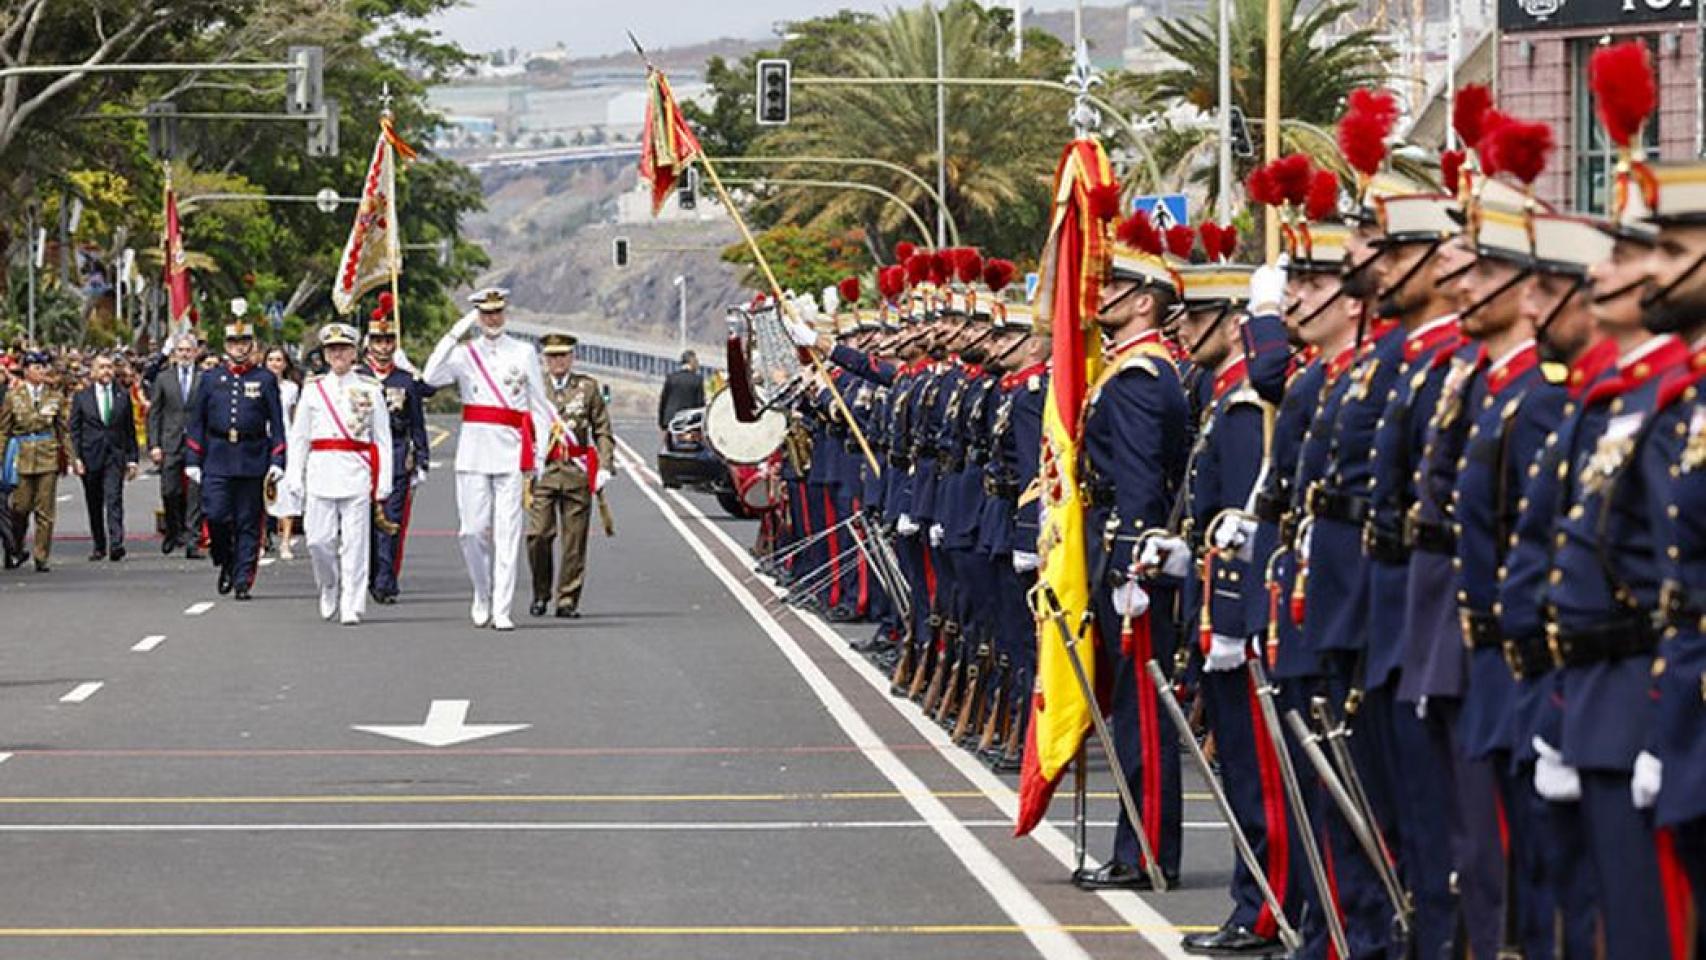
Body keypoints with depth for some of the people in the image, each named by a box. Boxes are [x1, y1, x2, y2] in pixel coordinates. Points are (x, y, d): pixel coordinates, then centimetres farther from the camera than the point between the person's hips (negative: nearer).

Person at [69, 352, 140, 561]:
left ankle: (116, 544, -24)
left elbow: (130, 429, 10)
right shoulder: (81, 397, 6)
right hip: (90, 456, 1)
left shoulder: (123, 396, 8)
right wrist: (76, 458, -6)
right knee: (94, 503, 8)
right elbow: (74, 430, 4)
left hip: (115, 456, -1)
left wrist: (132, 458, 6)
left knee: (114, 499, -15)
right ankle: (99, 546, 19)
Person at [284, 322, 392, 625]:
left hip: (356, 474, -2)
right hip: (321, 472, 2)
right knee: (319, 540, -1)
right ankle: (329, 590, 24)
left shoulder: (370, 390, 6)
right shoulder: (313, 390, 11)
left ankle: (351, 607, 0)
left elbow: (382, 439, 5)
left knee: (354, 543, -5)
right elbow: (298, 436, 12)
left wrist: (383, 484, 0)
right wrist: (294, 477, 4)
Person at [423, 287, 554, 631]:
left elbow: (539, 407, 12)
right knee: (472, 531, -2)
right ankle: (482, 596, 21)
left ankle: (502, 611, -4)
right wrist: (454, 334, -13)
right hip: (474, 451, 0)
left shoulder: (524, 354, 9)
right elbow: (431, 377, -11)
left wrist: (539, 454, 6)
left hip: (512, 454, 0)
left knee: (507, 533, -5)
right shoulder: (464, 354, 7)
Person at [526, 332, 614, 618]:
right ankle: (541, 594, 9)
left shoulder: (588, 387, 8)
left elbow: (602, 430, 8)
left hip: (577, 470, 0)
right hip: (542, 469, 0)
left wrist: (604, 467, -2)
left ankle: (568, 600, 9)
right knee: (538, 534, -10)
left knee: (575, 539, 1)